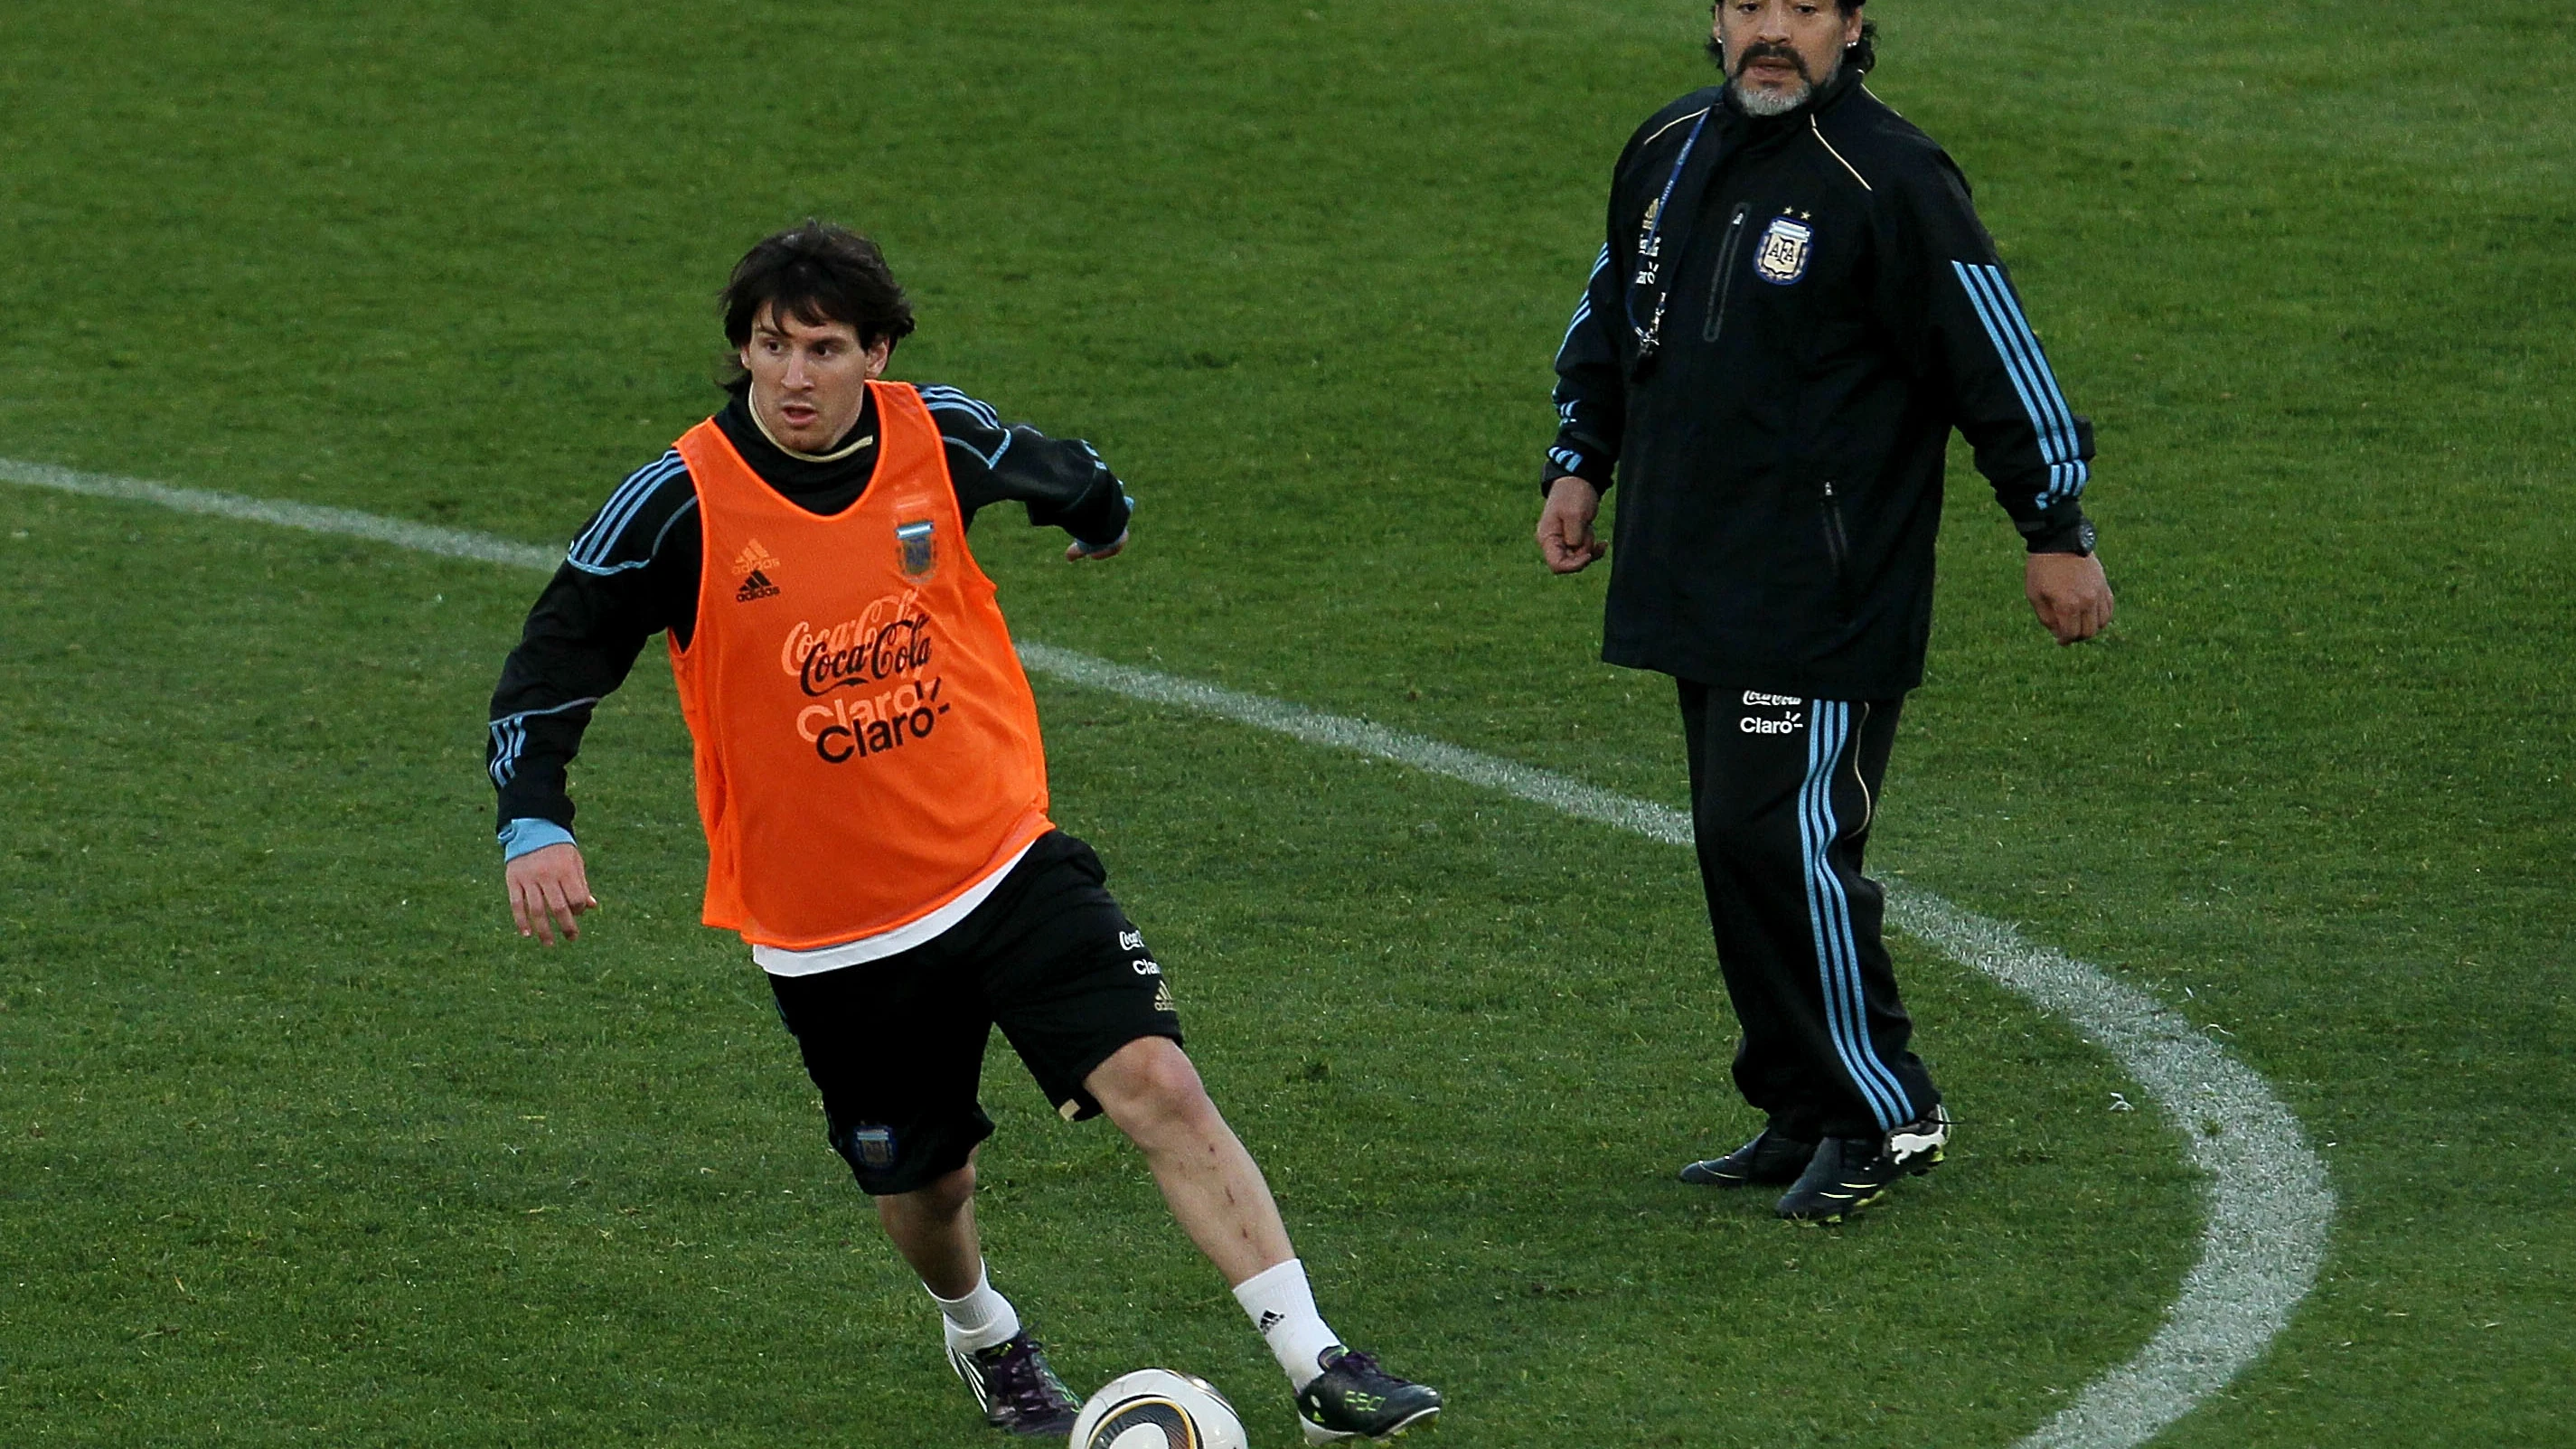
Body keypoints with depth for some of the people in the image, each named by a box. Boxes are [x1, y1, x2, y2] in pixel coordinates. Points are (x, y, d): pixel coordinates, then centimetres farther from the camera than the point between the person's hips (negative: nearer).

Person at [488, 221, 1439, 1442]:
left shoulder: (939, 441, -5)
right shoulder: (682, 506, -14)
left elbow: (1064, 476, 19)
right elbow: (547, 667, -8)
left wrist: (1097, 511, 41)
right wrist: (534, 826, -23)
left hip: (1007, 859, 1)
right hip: (829, 926, -1)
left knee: (1159, 1084, -16)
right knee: (924, 1188, 10)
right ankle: (983, 1335, 46)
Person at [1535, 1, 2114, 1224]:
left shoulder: (1888, 182, -12)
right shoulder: (1667, 153, 11)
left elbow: (1994, 350, -10)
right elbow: (1610, 315, 27)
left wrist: (2056, 531, -8)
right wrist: (1577, 465, 19)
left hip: (1827, 599, -8)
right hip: (1695, 587, 8)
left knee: (1779, 836, -14)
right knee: (1737, 846, 10)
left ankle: (1883, 1113, -2)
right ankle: (1803, 1120, 19)